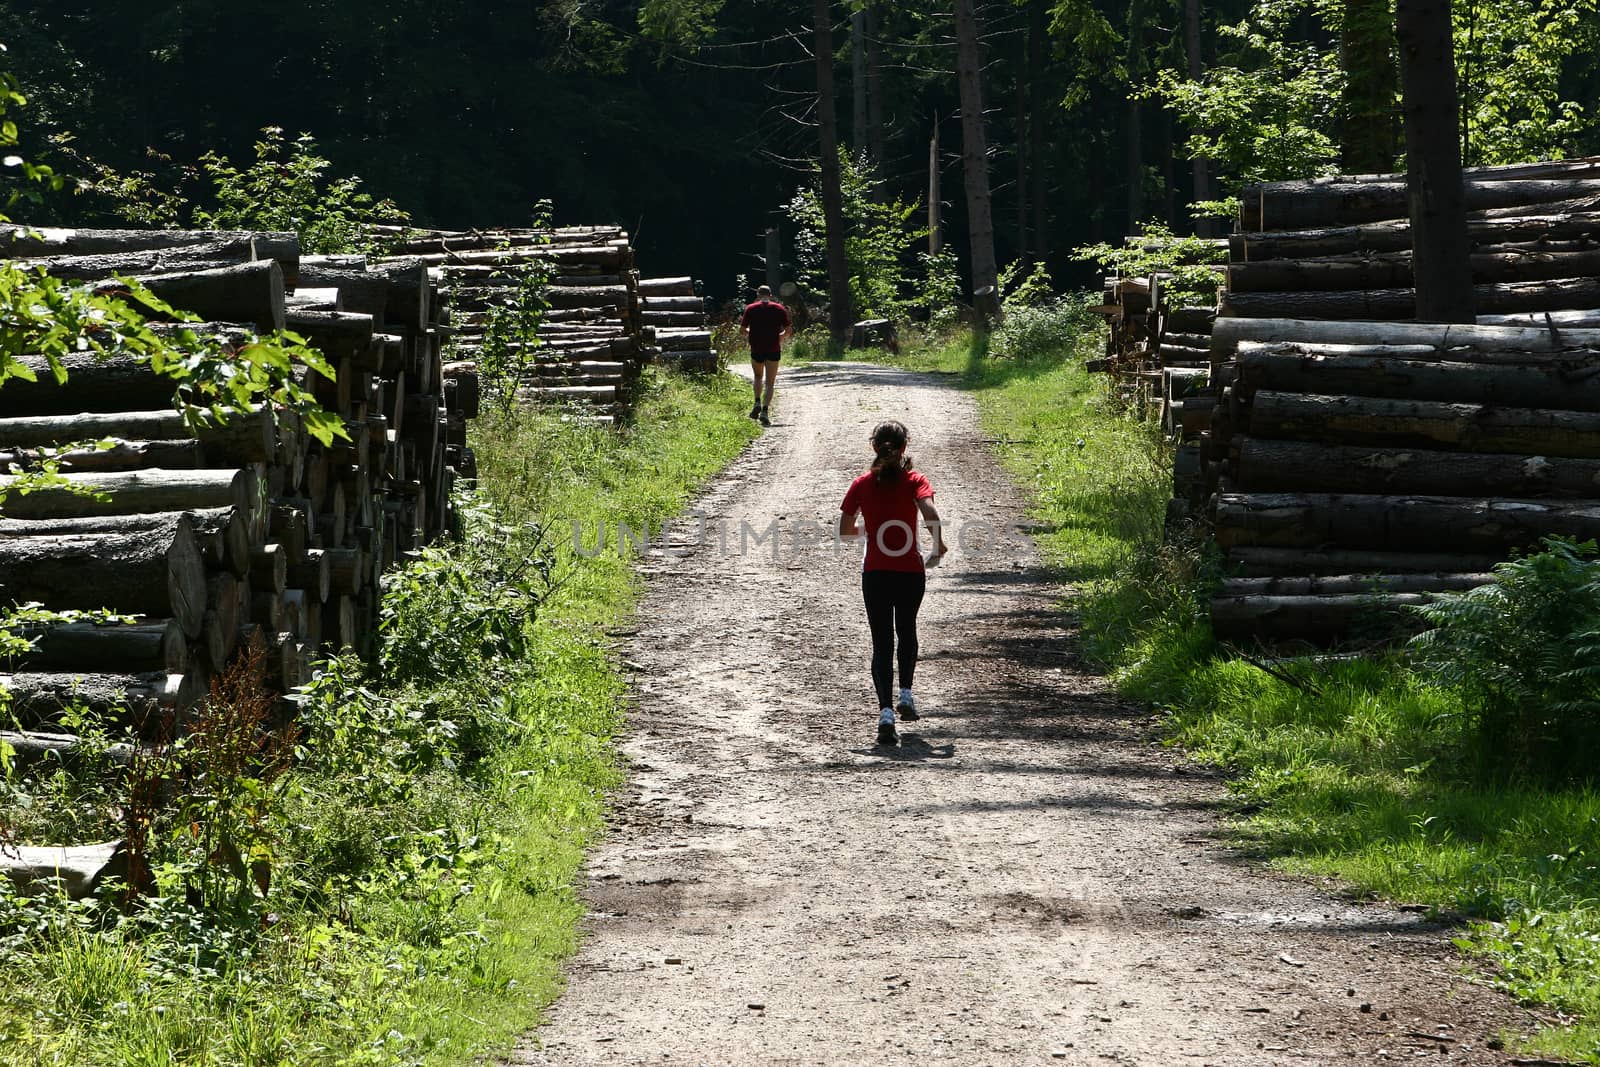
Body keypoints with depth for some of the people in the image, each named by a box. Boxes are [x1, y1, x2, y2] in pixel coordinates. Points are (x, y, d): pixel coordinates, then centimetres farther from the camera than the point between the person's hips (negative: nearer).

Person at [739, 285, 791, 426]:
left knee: (758, 376, 25)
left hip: (756, 349, 1)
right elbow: (789, 330, 0)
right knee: (769, 383, 2)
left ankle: (758, 403, 7)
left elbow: (742, 330, 0)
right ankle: (764, 411, -14)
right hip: (773, 350, -1)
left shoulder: (750, 309, 1)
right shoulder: (779, 309, 1)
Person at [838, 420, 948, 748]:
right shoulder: (914, 480, -5)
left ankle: (886, 712, -15)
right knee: (907, 631, 26)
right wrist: (938, 546, -7)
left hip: (875, 573, 0)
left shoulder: (862, 484, 0)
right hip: (910, 571, 0)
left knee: (882, 642, 1)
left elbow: (844, 530, 1)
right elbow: (930, 513, -22)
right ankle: (906, 696, 29)